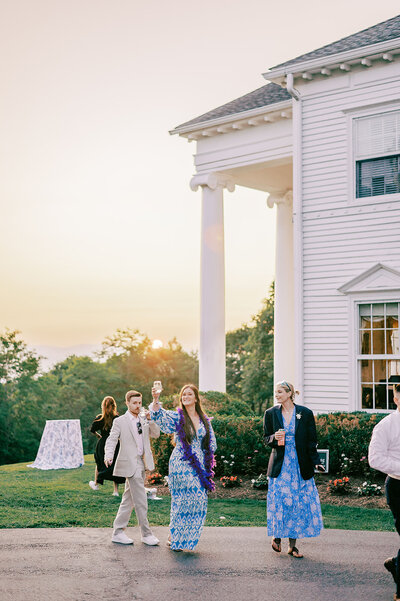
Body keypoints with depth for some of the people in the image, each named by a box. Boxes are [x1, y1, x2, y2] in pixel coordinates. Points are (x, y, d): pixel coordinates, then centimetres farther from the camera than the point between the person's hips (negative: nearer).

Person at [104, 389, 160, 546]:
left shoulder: (143, 421, 15)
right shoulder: (120, 421, -3)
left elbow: (156, 434, 10)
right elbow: (111, 440, -9)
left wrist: (151, 420, -6)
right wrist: (108, 456, -26)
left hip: (141, 464, 7)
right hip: (130, 464, -7)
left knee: (129, 499, 11)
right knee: (141, 501, -7)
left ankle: (118, 532, 19)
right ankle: (146, 534, 1)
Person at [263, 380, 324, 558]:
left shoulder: (305, 413, 0)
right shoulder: (271, 413, 4)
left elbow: (311, 441, 2)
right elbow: (266, 437, 11)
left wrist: (316, 462, -8)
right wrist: (274, 438, -12)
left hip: (300, 466, 0)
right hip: (280, 466, 0)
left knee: (299, 503, 0)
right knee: (279, 502, -5)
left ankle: (293, 545, 11)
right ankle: (277, 536, 20)